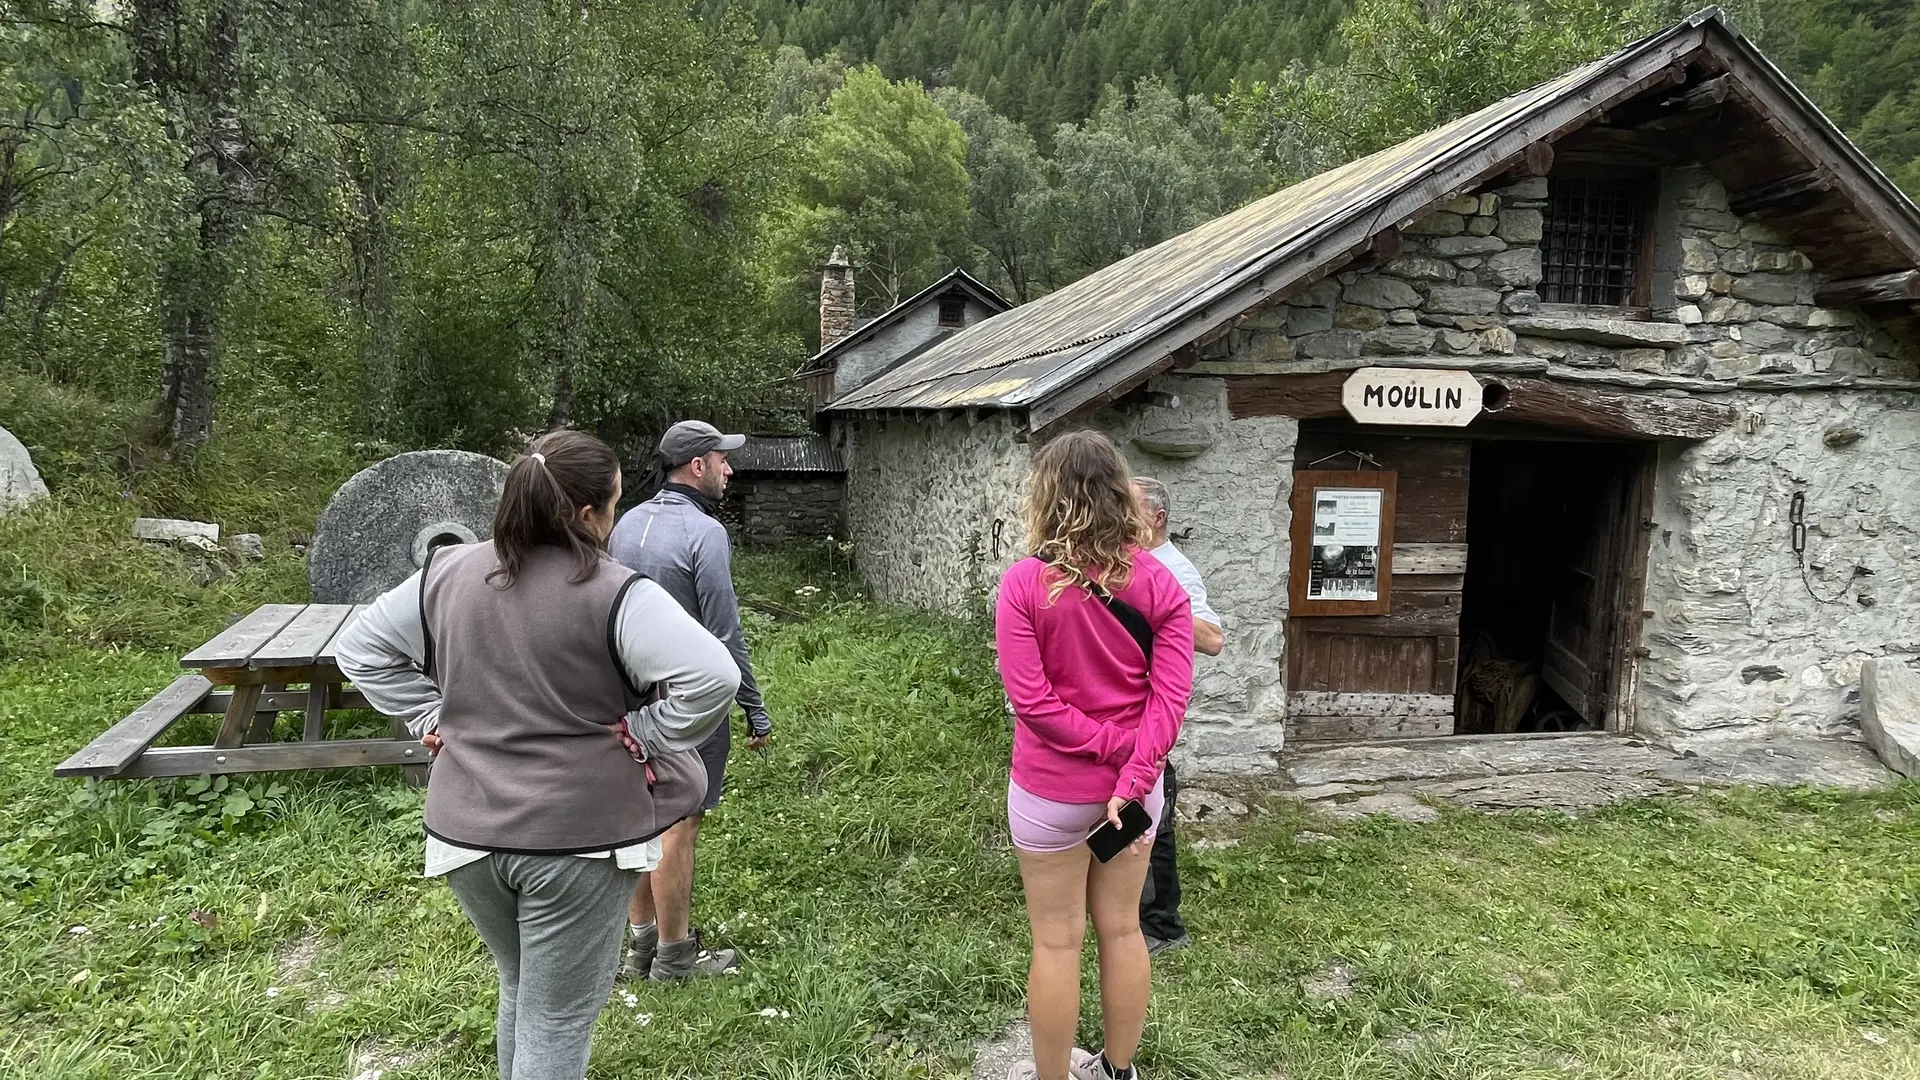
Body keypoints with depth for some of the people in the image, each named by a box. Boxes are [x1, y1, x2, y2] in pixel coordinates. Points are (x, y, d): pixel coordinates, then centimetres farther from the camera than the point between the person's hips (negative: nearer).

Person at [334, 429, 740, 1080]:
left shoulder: (447, 574, -2)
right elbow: (712, 677, -29)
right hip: (578, 837, -5)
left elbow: (361, 650, 10)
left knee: (520, 990, 28)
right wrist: (642, 739, -14)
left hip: (466, 830, 6)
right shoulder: (614, 593, -19)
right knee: (556, 1023, 10)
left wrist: (433, 719, 6)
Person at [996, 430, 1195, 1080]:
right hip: (1134, 785, 4)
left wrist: (1112, 743, -13)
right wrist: (1132, 778, -17)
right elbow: (1171, 695, -14)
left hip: (1051, 790, -3)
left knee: (1057, 942, 11)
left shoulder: (1024, 582, -16)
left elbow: (1031, 699, -20)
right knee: (1122, 930, 18)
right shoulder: (1160, 583, -7)